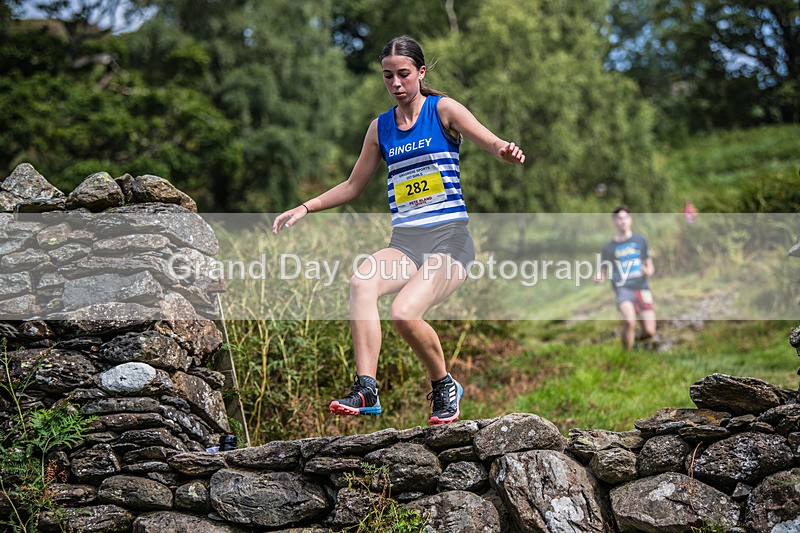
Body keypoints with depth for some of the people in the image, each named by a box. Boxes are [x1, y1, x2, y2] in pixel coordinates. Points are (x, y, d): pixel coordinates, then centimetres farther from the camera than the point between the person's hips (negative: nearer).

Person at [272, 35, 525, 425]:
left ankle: (444, 386, 0)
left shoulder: (443, 110, 3)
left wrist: (505, 151, -33)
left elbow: (492, 144, -9)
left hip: (449, 240, -4)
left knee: (404, 313, -27)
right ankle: (366, 389, -33)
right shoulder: (380, 127, 16)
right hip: (403, 243, 4)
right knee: (361, 281, -29)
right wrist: (305, 208, 15)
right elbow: (353, 186, 25)